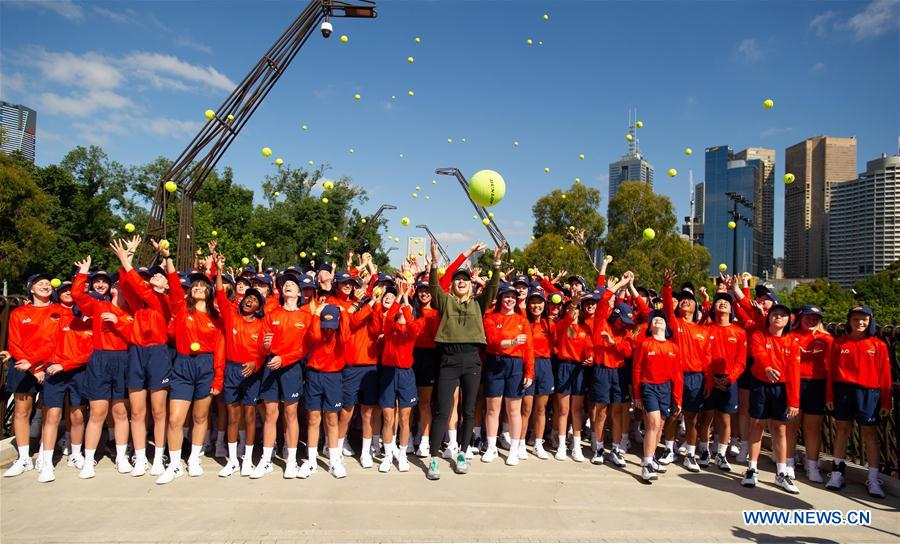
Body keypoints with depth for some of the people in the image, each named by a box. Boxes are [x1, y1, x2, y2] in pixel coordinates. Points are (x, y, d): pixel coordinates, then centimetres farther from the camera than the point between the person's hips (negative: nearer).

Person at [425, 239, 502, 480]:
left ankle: (462, 454, 24)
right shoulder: (445, 301, 8)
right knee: (442, 411, -3)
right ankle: (433, 458, 6)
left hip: (471, 360, 2)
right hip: (449, 360, -2)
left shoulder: (478, 304, 12)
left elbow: (492, 288, -1)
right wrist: (434, 263, -23)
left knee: (468, 411, 10)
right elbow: (433, 286, -9)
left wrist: (496, 263, -12)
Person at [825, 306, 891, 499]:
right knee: (842, 429, 8)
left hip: (869, 393, -1)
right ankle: (837, 472, 18)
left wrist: (886, 402, 1)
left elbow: (884, 375, 3)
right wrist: (829, 396, 2)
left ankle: (873, 479, 12)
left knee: (870, 434, 4)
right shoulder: (839, 343, 4)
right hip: (843, 390, 1)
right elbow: (831, 371, 5)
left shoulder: (879, 345, 3)